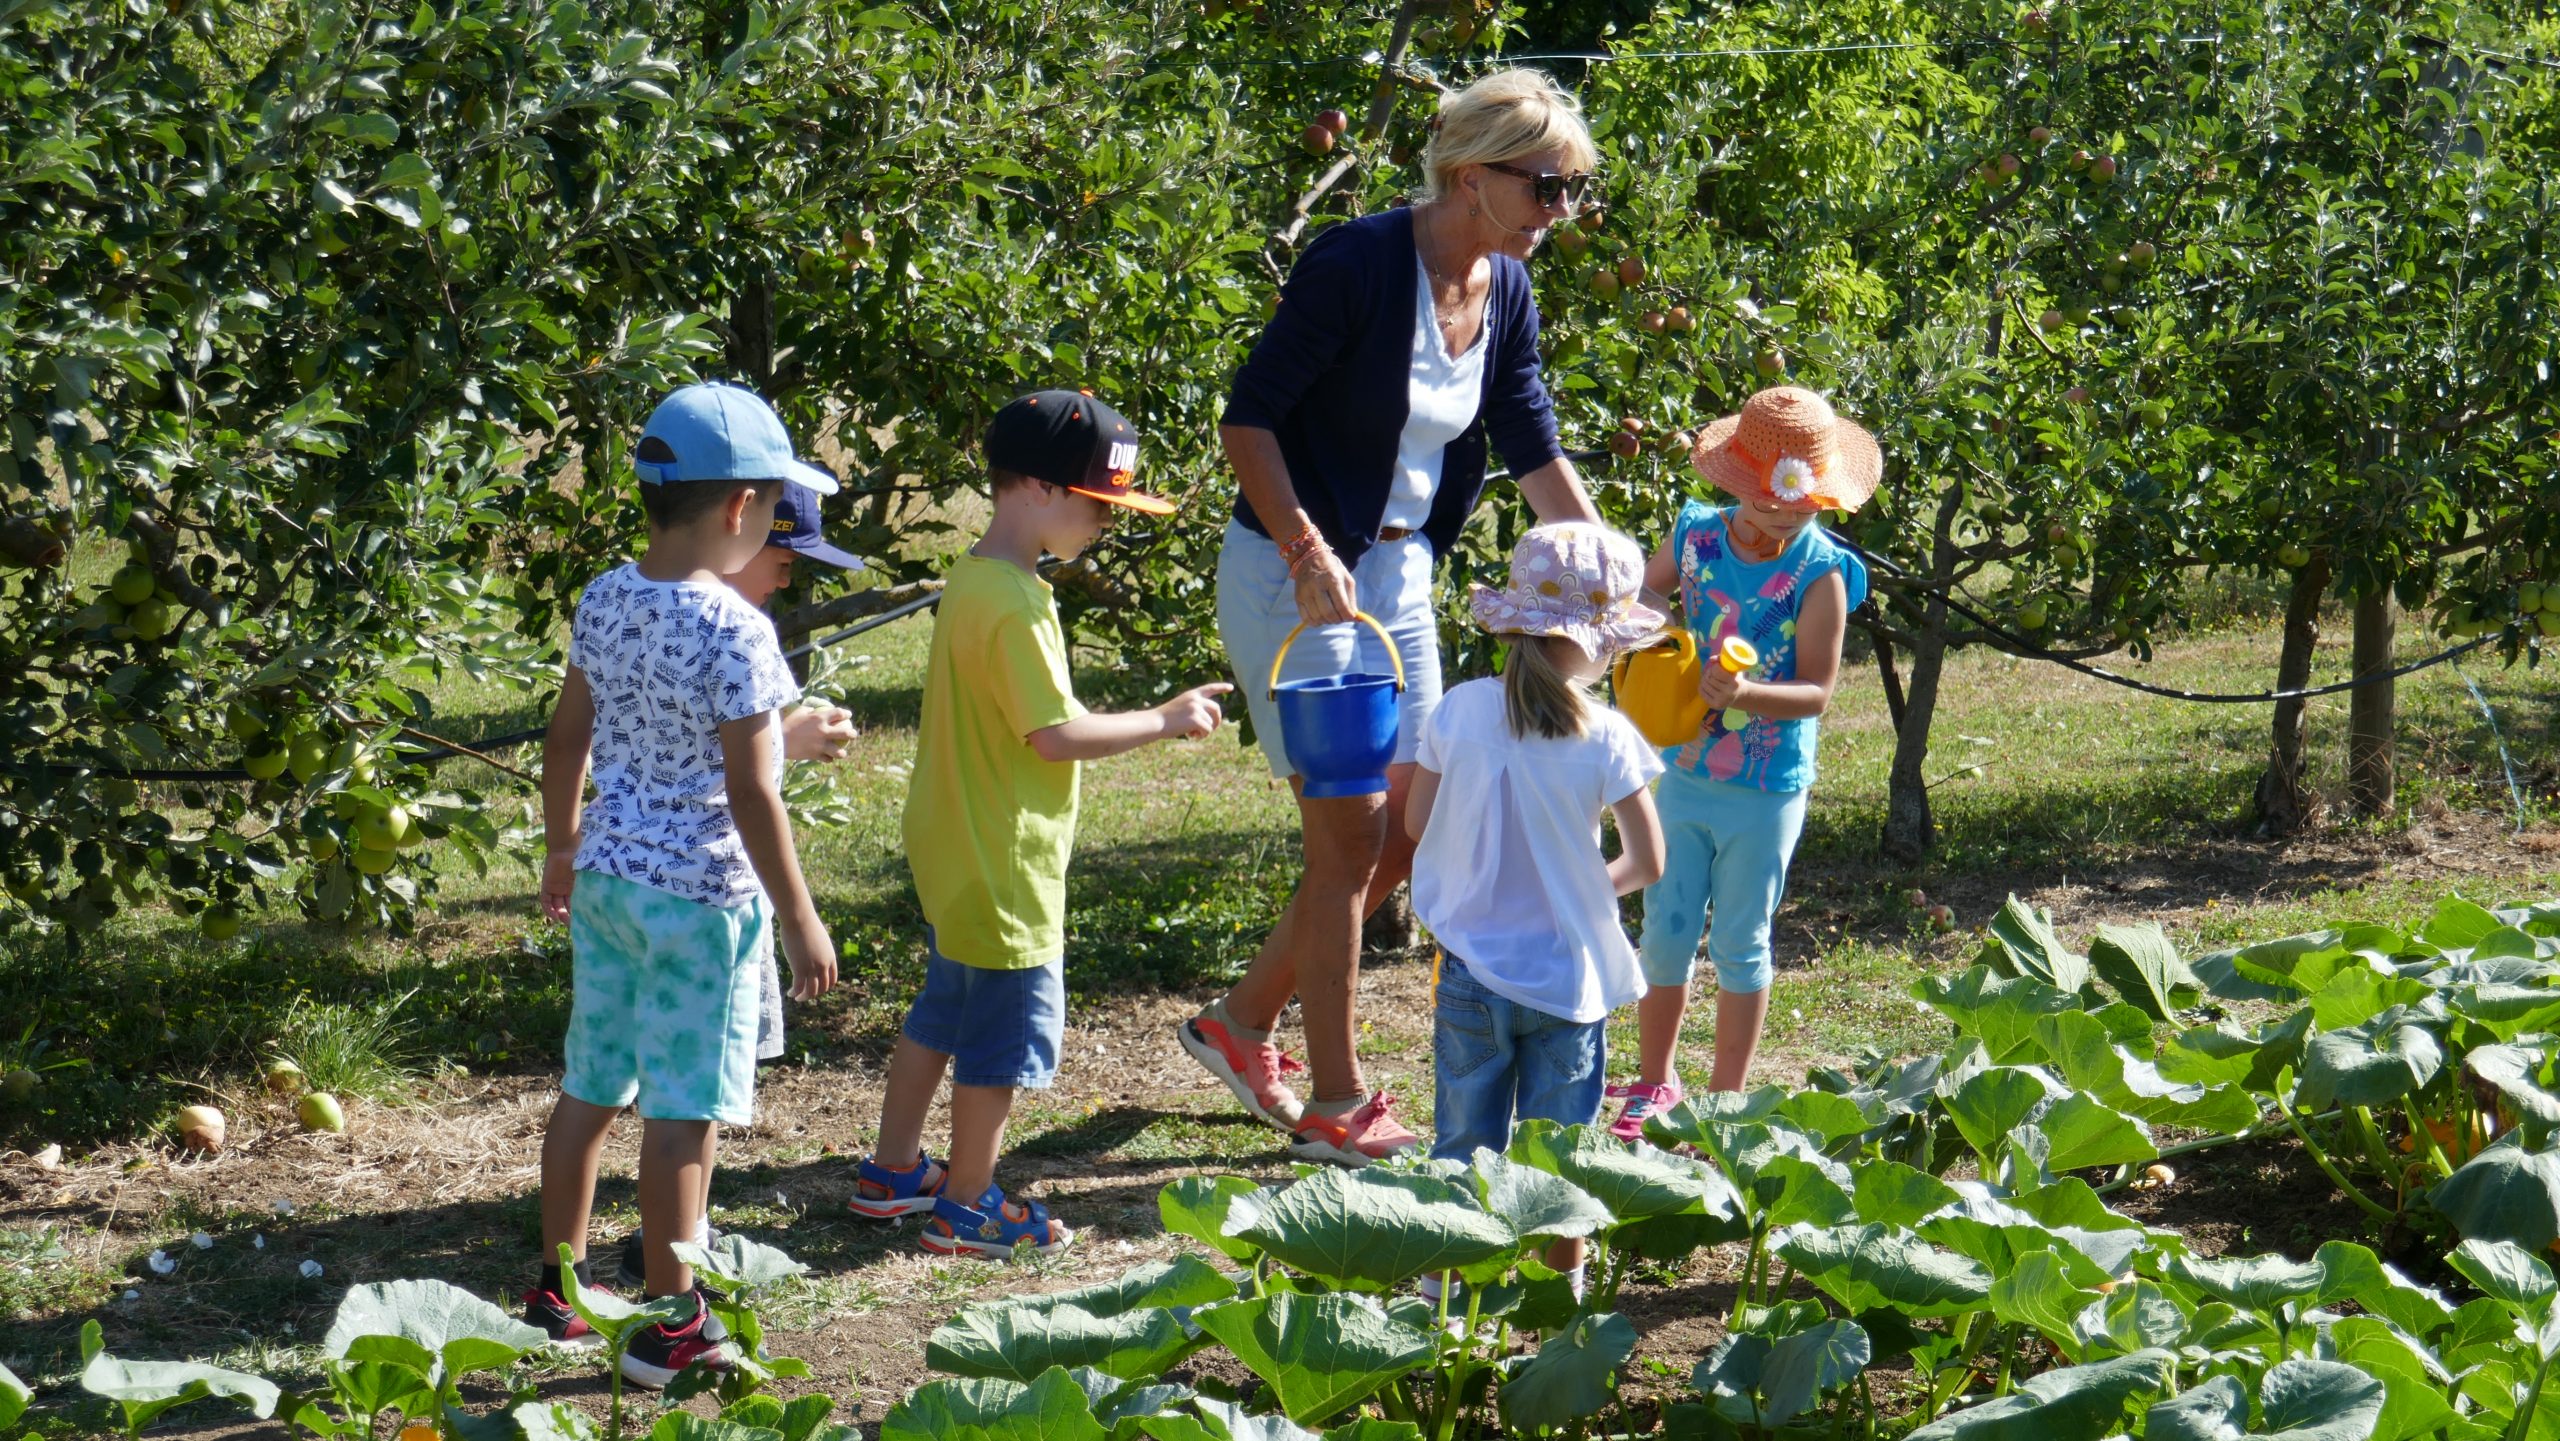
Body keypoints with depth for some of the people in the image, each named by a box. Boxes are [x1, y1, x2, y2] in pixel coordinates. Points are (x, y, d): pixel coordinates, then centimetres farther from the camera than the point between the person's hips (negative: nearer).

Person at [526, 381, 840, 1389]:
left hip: (605, 877, 7)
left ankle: (557, 1288, 28)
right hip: (702, 893, -7)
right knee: (682, 1112, 1)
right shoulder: (734, 632, -20)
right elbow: (751, 794, -19)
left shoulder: (604, 601, 2)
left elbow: (567, 739, 10)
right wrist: (800, 921, -12)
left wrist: (562, 850, 24)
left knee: (591, 1086, 17)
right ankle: (669, 1328, 8)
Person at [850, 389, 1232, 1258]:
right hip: (1002, 866, -10)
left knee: (945, 1011, 22)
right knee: (1010, 1031, 2)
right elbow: (1056, 736, -27)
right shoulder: (1012, 606, -24)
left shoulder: (974, 581, 7)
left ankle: (892, 1172, 34)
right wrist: (1165, 722, -17)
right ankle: (966, 1209, 12)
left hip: (956, 852, 10)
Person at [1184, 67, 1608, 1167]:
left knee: (1405, 835, 11)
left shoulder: (1506, 291, 2)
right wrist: (1310, 557, -26)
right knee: (1351, 838, -4)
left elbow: (1535, 452, 8)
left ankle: (1243, 1024, 27)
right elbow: (1247, 418, -18)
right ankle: (1334, 1108, 8)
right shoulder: (1357, 265, -21)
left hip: (1398, 575, 8)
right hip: (1297, 572, -8)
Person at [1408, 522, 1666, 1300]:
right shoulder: (1606, 738, -14)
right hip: (1566, 966, -1)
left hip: (1469, 963, 2)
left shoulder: (1458, 712, -8)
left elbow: (1417, 824, 4)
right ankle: (1565, 1284, 21)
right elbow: (1648, 863, -9)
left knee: (1463, 1138, 12)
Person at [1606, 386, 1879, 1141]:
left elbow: (1816, 690, -17)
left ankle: (1727, 1097, 21)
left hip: (1767, 792, -3)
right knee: (1667, 931, 11)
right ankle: (1654, 1082, 28)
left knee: (1739, 943, 8)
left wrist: (1746, 694, -33)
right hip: (1683, 773, 3)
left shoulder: (1821, 573, -14)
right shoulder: (1696, 536, -4)